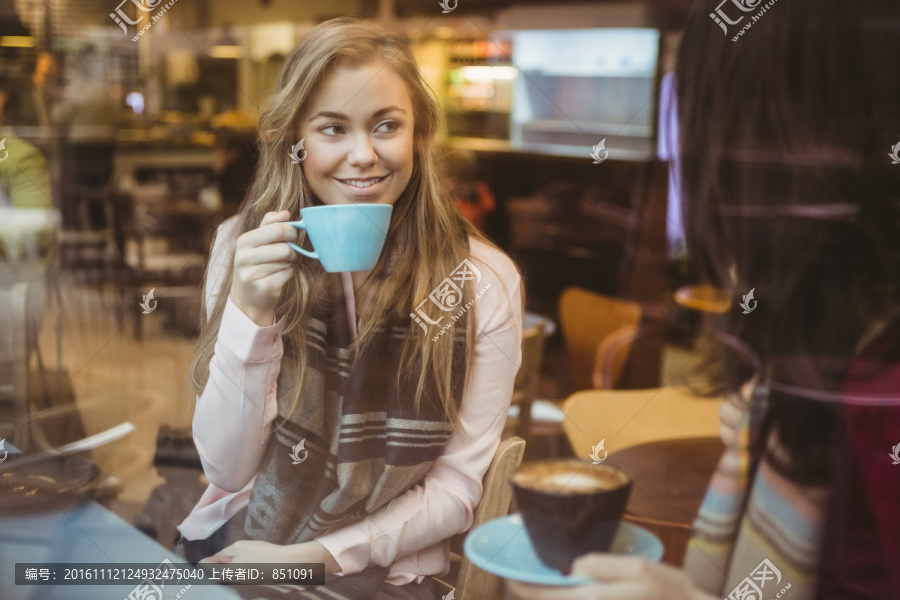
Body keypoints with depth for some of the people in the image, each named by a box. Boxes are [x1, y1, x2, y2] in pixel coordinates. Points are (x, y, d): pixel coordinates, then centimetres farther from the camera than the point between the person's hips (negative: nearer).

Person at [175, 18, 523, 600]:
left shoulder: (483, 282, -11)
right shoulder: (244, 247, -5)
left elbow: (458, 487, -5)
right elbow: (229, 470, -9)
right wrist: (249, 314, -22)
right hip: (231, 546, 2)